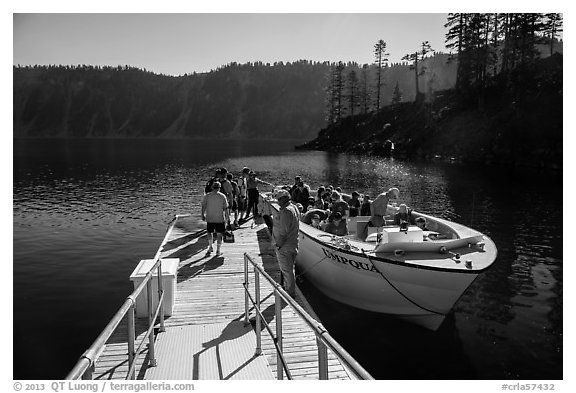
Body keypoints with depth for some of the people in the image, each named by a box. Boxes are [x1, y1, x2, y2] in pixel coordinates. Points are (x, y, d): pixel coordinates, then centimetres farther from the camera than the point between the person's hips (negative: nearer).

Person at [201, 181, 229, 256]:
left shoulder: (207, 196, -2)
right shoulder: (222, 196, -4)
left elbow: (203, 206, 0)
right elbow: (225, 208, -3)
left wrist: (203, 215, 13)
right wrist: (227, 217, 6)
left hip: (210, 218, 1)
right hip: (220, 219, -1)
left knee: (209, 232, 19)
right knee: (219, 234, 7)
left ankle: (210, 247, 16)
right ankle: (218, 251, 10)